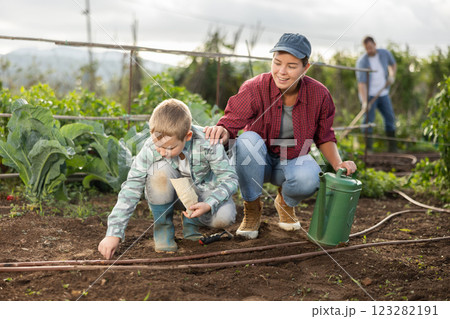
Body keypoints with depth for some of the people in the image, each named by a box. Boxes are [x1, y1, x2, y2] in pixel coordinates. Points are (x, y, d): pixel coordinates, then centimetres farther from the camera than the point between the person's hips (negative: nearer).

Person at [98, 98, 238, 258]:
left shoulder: (206, 143, -29)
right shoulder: (150, 149, -27)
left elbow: (230, 179, -22)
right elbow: (131, 189, -26)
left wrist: (208, 205, -39)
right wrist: (113, 234, -31)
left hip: (201, 191, 0)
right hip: (170, 193, 0)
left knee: (224, 216, -31)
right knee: (159, 168, -33)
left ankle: (191, 221, 6)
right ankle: (163, 225, -9)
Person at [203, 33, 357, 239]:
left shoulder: (319, 94, -13)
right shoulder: (254, 88, -21)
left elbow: (324, 137, 1)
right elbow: (232, 122, -25)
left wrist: (338, 164, -15)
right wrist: (222, 132, -50)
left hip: (293, 161, 1)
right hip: (259, 162, 0)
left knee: (309, 178, -34)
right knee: (248, 140, -35)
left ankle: (286, 202, 6)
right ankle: (252, 209, -13)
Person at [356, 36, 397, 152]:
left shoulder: (385, 53, -2)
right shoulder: (362, 61, -16)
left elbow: (393, 64, 21)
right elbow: (361, 83, -23)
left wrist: (392, 76, 1)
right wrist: (364, 102, -33)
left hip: (383, 93, 5)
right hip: (369, 94, -5)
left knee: (390, 117, 4)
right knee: (368, 119, -12)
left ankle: (393, 149, 12)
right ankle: (368, 149, -9)